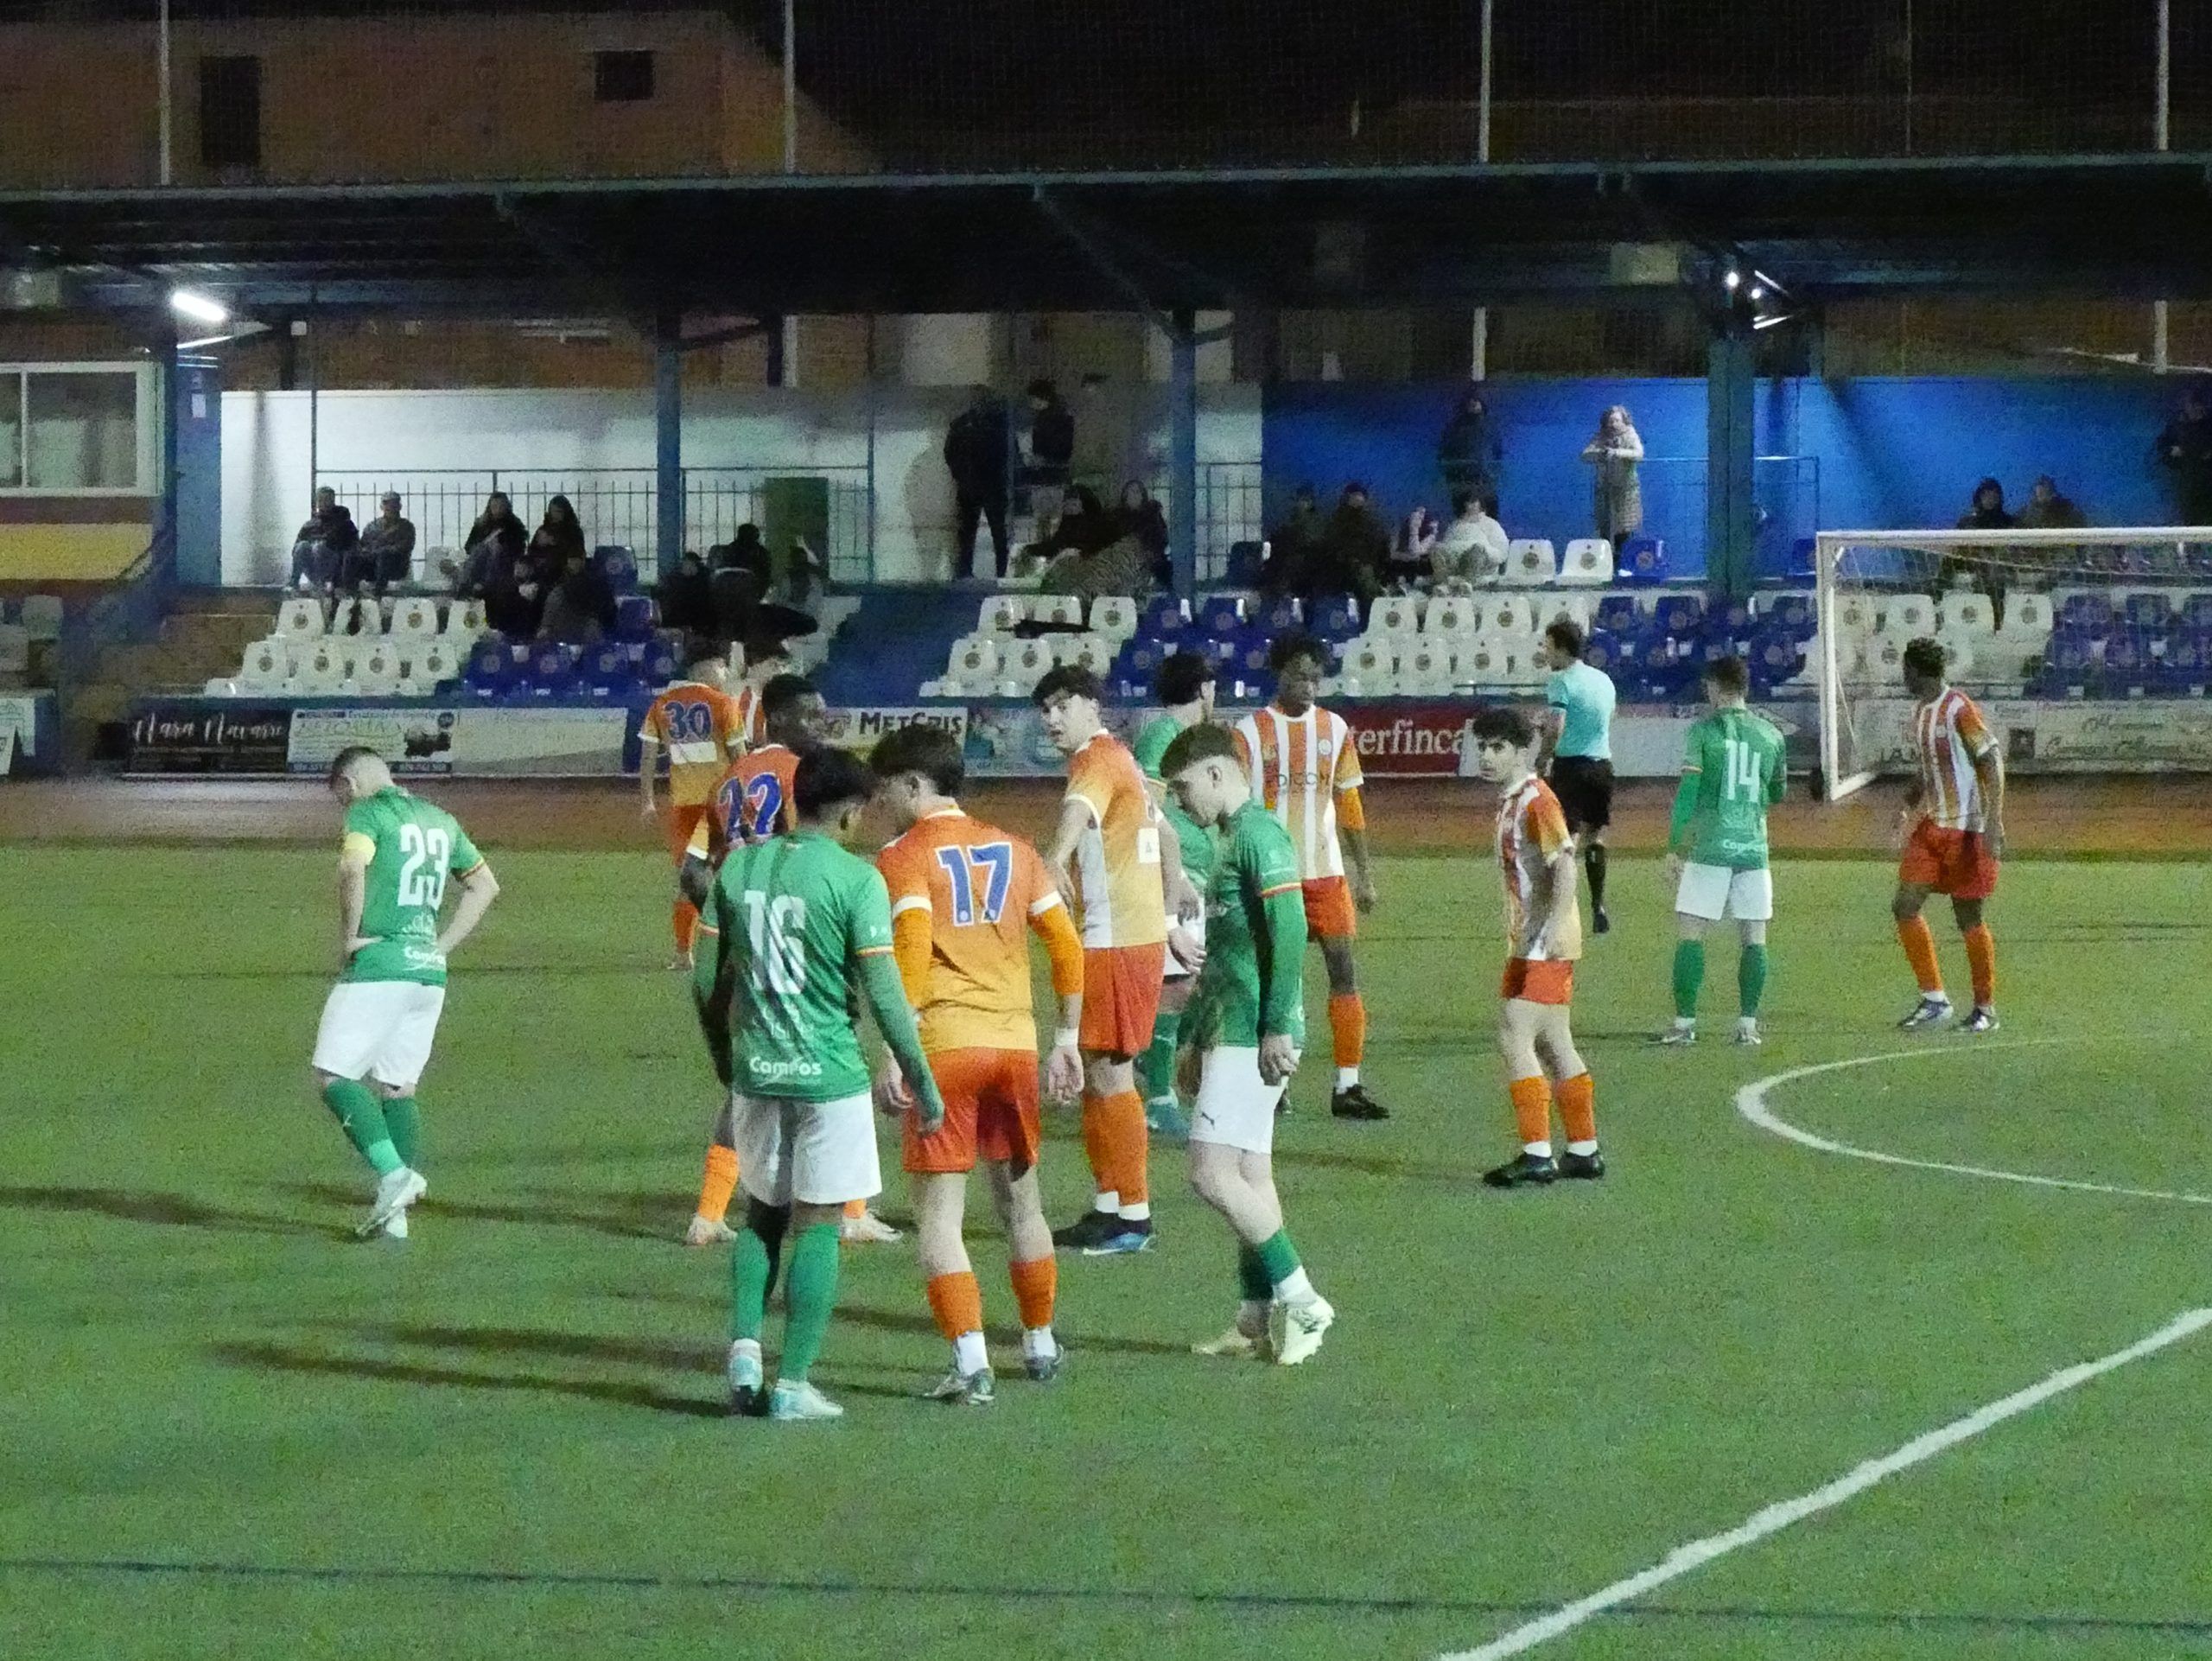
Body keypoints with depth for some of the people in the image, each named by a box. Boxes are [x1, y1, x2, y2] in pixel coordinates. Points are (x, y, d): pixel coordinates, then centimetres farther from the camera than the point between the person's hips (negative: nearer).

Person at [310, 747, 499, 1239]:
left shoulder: (367, 813, -3)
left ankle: (393, 1175, -21)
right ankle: (396, 1214, 4)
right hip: (429, 972, 7)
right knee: (397, 1088, 12)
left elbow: (352, 866, -23)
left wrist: (349, 936, -13)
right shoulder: (440, 821, 19)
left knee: (334, 1077, -4)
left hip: (378, 963, -7)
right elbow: (485, 885, 25)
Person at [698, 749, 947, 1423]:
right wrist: (923, 1085, -4)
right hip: (829, 1075, -4)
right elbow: (884, 995, -12)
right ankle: (792, 1385, 2)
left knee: (762, 1215, 19)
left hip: (755, 1072, 4)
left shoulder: (738, 866, 4)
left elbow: (708, 980, 8)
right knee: (817, 1226, 3)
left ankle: (745, 1346, 2)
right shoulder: (855, 879, -10)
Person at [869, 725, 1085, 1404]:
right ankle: (1039, 1345, 31)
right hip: (1016, 1043, 5)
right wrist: (1066, 1038, 18)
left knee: (938, 1213, -2)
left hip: (943, 1046, -5)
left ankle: (971, 1362, -12)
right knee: (1020, 1200, 20)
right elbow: (1067, 947, 11)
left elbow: (911, 956, -16)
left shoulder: (904, 858, -4)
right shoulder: (1012, 850, 13)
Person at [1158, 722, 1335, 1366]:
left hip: (1252, 1037, -10)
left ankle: (1301, 1302, -9)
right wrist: (1195, 1038, 26)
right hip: (1227, 1034, 10)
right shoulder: (1231, 838, 19)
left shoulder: (1258, 834, -13)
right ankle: (1258, 1320, 12)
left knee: (1213, 1174, -13)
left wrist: (1277, 1028, -22)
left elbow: (1288, 931, -21)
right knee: (1249, 1176, 10)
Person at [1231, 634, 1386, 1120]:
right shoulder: (1250, 732, -2)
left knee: (1344, 970, -4)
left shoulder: (1335, 729, 8)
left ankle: (1348, 1085, -3)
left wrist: (1364, 872, 11)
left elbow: (1349, 803, 13)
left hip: (1326, 872, 3)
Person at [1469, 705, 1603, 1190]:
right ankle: (1584, 1150, 20)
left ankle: (1537, 1154, -13)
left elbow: (1565, 864, -23)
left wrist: (1555, 926, -31)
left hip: (1544, 944, -10)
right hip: (1529, 944, 10)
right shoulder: (1511, 801, 15)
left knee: (1515, 1039, -13)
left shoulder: (1537, 800, -14)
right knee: (1552, 1046, 13)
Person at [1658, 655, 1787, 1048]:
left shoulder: (1703, 730, -3)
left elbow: (1687, 792, -8)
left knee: (1689, 932, 2)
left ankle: (1685, 1022, -2)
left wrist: (1674, 848, -4)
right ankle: (1747, 1024, 3)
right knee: (1754, 937, 6)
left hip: (1709, 849, -3)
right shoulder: (1770, 734, 8)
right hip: (1753, 847, 3)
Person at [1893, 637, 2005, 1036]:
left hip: (1966, 830, -8)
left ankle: (1985, 1008, 12)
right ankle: (1934, 999, 9)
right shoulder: (1920, 710, 11)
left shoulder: (1960, 710, -16)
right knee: (1905, 906, 0)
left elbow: (1992, 763, -20)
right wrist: (1910, 808, 27)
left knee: (1968, 917, -1)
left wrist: (1994, 821, -26)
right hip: (1931, 825, 8)